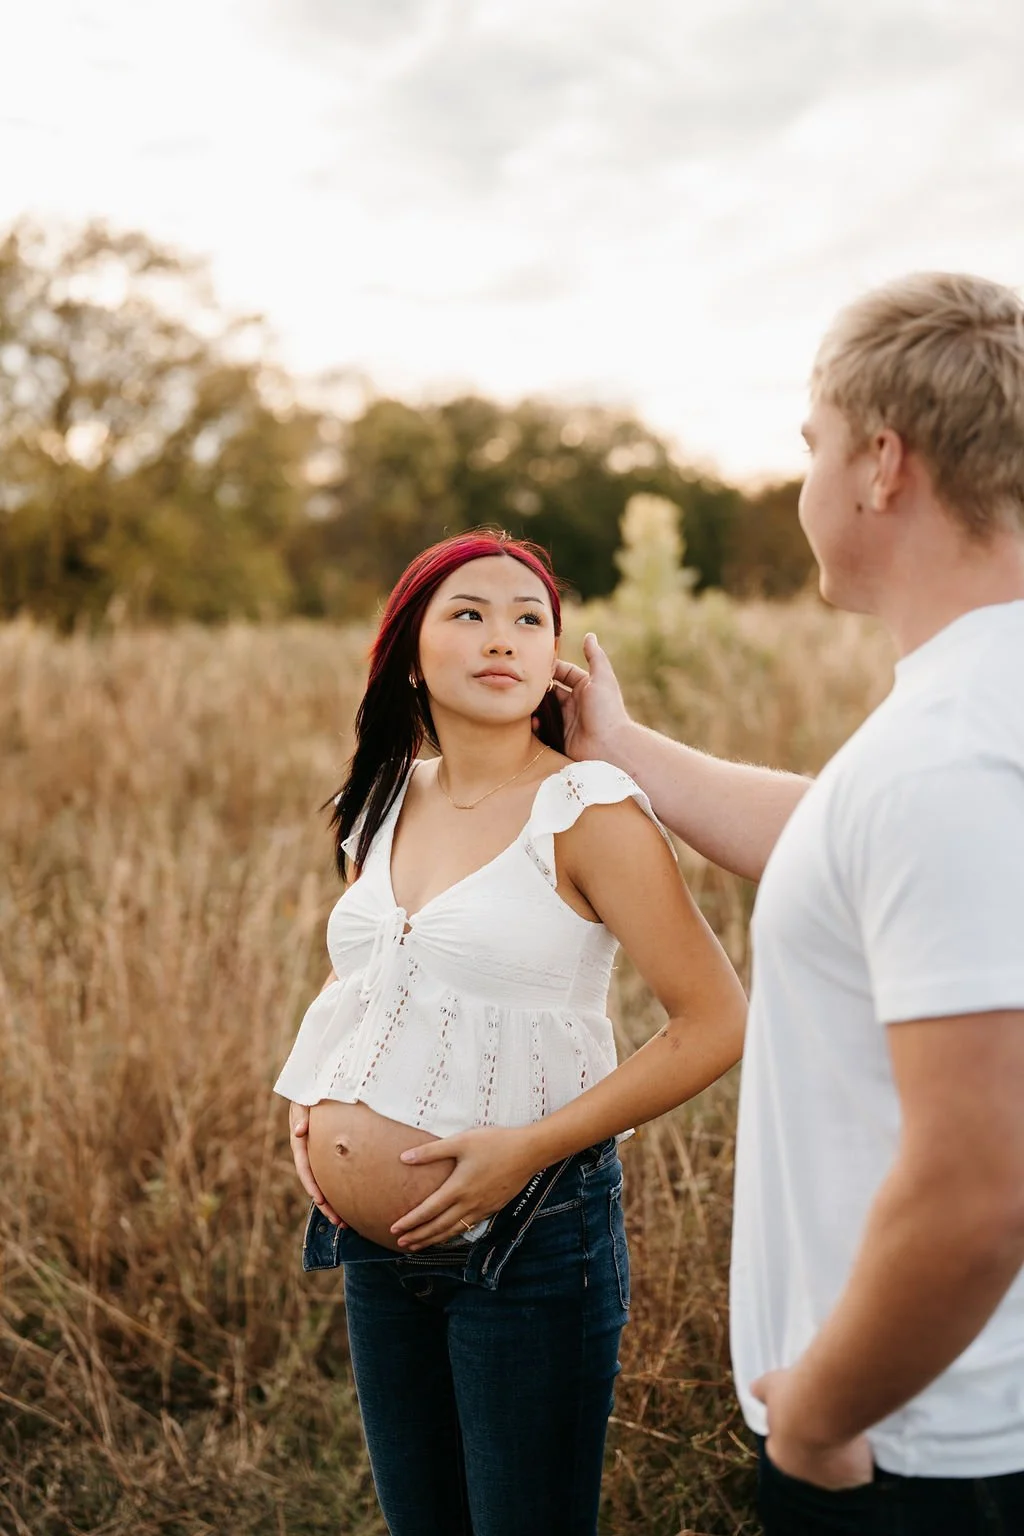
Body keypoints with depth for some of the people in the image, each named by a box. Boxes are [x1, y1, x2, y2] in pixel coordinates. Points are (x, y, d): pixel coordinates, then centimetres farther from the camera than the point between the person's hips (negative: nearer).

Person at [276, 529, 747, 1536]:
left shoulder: (588, 810, -14)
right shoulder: (383, 803, 5)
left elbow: (716, 1023, -17)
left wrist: (530, 1148, -20)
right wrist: (306, 1097, 5)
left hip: (529, 1237, -6)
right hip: (376, 1246, 6)